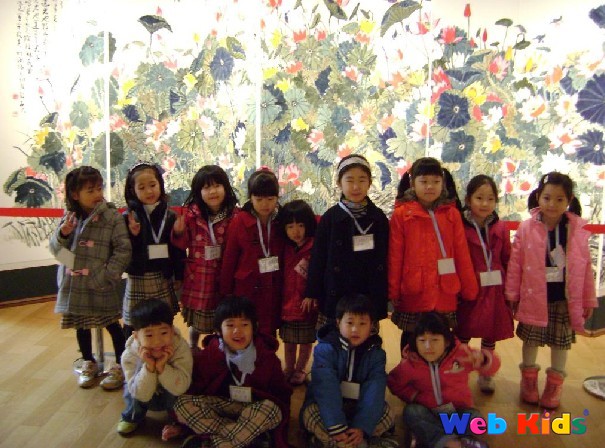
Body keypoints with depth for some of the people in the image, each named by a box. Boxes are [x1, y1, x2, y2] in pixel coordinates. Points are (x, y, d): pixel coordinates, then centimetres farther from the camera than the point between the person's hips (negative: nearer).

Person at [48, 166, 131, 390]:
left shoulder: (111, 216, -12)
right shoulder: (69, 218, 2)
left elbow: (123, 249, -15)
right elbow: (55, 249, 7)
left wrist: (107, 276, -19)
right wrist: (62, 234, -13)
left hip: (101, 286, -5)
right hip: (74, 285, 5)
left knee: (112, 325, 8)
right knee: (81, 325, 19)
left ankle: (120, 366, 26)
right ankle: (89, 363, 40)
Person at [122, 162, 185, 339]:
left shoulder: (170, 216, 1)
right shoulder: (128, 217, -4)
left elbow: (178, 248, 4)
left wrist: (179, 276, 5)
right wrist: (132, 235, -24)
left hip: (163, 279, 1)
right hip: (138, 279, -1)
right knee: (134, 328, 6)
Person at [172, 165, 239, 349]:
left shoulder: (234, 215, -6)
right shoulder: (191, 214, -5)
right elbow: (182, 245, 2)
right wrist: (179, 233, -17)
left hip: (223, 277, 0)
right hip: (197, 277, 1)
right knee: (196, 323, 17)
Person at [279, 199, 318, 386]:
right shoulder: (285, 249, 2)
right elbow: (281, 276, 6)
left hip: (307, 304, -4)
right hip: (288, 303, 5)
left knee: (306, 341, 15)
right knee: (288, 340, 20)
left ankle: (300, 369, 35)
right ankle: (289, 368, 39)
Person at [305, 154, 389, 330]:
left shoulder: (379, 218, 2)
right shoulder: (330, 217, -2)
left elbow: (384, 259, 6)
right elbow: (317, 258, 0)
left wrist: (383, 297, 5)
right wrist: (313, 294, 0)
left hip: (369, 298, 1)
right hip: (335, 297, -1)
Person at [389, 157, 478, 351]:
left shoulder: (452, 214, 4)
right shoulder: (401, 214, -3)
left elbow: (462, 254, 4)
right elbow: (394, 257, -3)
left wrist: (469, 289, 6)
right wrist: (393, 292, -2)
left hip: (445, 295, 2)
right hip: (413, 294, -2)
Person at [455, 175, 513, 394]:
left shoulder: (500, 228, 1)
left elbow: (507, 260, 5)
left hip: (494, 290, 4)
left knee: (491, 334, 16)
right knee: (463, 334, 11)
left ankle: (485, 374, 37)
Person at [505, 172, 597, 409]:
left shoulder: (578, 231, -7)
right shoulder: (526, 228, -11)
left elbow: (585, 267, -1)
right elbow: (515, 263, -8)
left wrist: (588, 300, 3)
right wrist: (512, 295, -5)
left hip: (564, 297, 1)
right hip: (534, 296, -1)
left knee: (561, 342, 16)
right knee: (531, 339, 15)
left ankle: (555, 384, 35)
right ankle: (529, 379, 35)